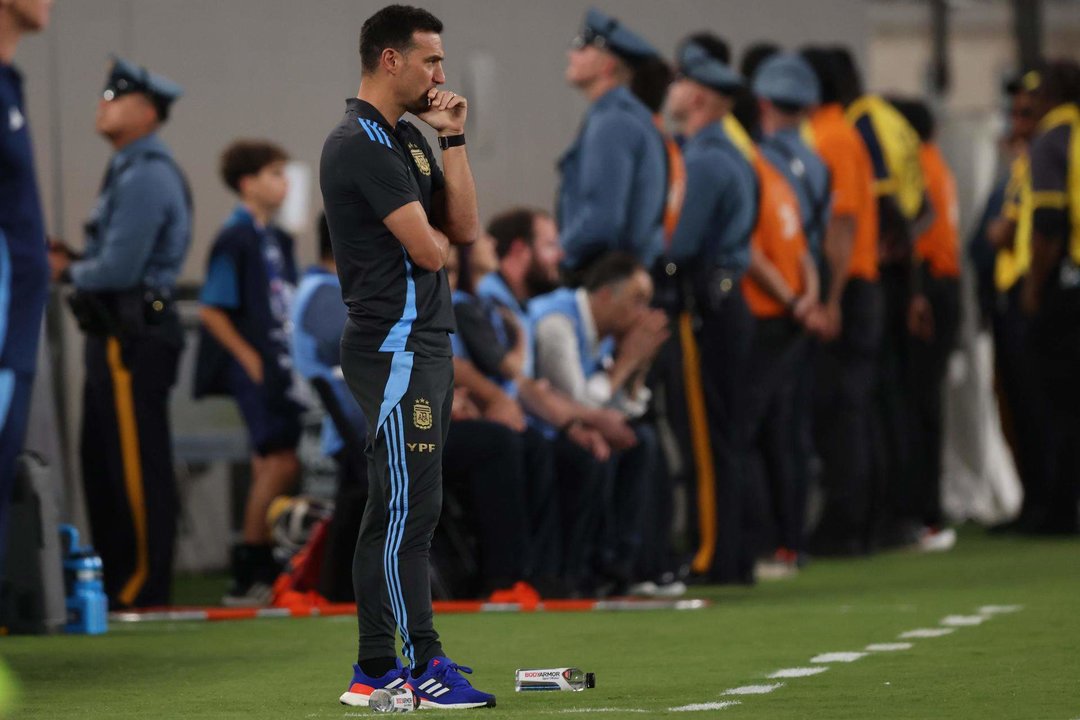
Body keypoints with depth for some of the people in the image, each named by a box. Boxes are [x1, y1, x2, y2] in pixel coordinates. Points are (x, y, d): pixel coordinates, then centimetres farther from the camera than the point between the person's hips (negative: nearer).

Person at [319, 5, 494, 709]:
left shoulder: (407, 137, 18)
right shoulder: (361, 143, -14)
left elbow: (466, 228, 10)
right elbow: (429, 248, -17)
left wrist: (453, 139, 4)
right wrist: (437, 233, 6)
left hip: (426, 344, 10)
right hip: (395, 349, -10)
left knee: (405, 510, 9)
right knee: (407, 507, -9)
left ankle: (377, 669, 11)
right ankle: (423, 665, -8)